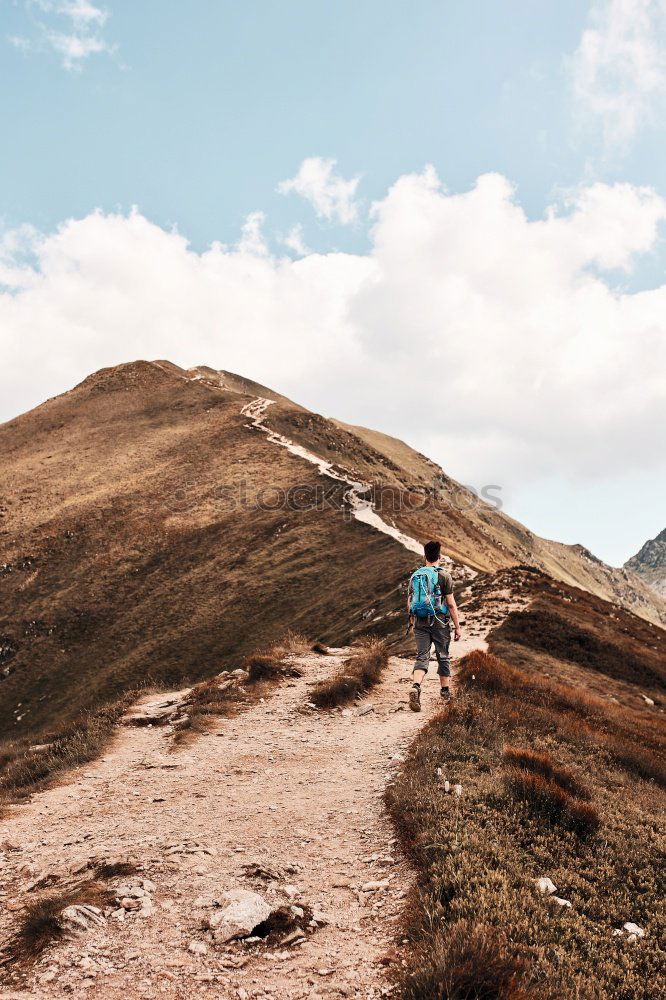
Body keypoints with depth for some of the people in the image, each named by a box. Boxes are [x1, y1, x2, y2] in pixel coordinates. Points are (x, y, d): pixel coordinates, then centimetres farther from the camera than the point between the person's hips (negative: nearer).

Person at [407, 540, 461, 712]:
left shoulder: (414, 576, 7)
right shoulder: (443, 576, -7)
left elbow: (409, 604, 10)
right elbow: (451, 604, -9)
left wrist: (413, 623, 22)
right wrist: (457, 626, -2)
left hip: (420, 622, 3)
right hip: (440, 622, -3)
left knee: (422, 657, 1)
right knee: (443, 656, 12)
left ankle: (415, 687, -22)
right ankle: (444, 691, 24)